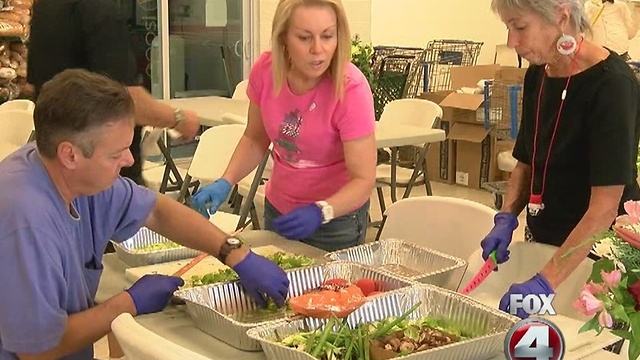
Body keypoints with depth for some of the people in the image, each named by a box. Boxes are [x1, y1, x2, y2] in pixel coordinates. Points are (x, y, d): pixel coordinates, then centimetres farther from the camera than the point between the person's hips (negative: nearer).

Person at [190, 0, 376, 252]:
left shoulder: (351, 89, -26)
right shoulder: (265, 70, -15)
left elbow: (363, 180, -24)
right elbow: (256, 139, 1)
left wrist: (320, 212, -40)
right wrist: (225, 183, -14)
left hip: (336, 215, -4)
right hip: (277, 209, 4)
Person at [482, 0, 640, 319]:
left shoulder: (612, 85, -21)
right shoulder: (537, 75, 1)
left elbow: (604, 207, -26)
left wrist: (544, 281, -30)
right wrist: (507, 218, -4)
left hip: (594, 251, -6)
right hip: (541, 241, 7)